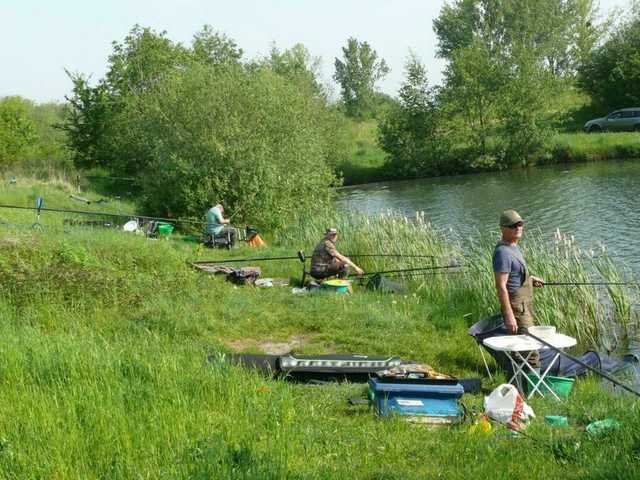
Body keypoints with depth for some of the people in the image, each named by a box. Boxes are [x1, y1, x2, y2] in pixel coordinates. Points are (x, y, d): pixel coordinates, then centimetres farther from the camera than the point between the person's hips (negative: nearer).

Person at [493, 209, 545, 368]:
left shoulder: (514, 247, 10)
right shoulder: (503, 252, -21)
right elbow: (501, 286, -25)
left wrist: (529, 278, 18)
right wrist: (509, 316, -27)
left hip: (525, 304, 10)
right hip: (517, 307, -10)